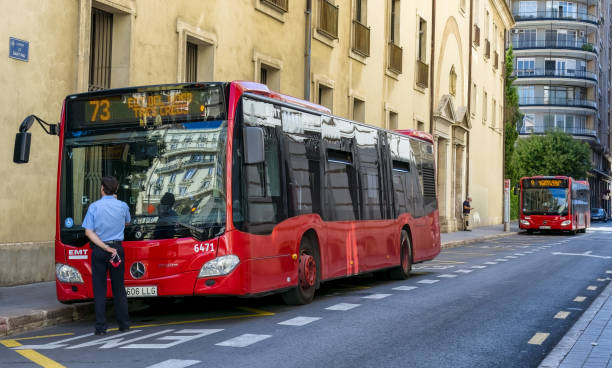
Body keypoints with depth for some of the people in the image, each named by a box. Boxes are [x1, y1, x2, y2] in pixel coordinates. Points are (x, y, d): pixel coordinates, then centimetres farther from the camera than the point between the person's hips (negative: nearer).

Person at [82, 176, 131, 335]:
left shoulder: (94, 207, -4)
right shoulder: (122, 206, -1)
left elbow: (89, 232, -10)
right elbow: (127, 223, 20)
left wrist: (105, 248, -13)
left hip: (98, 250, -1)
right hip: (117, 248, 1)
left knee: (99, 288, 2)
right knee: (119, 287, 11)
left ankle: (101, 327, 1)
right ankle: (124, 324, 17)